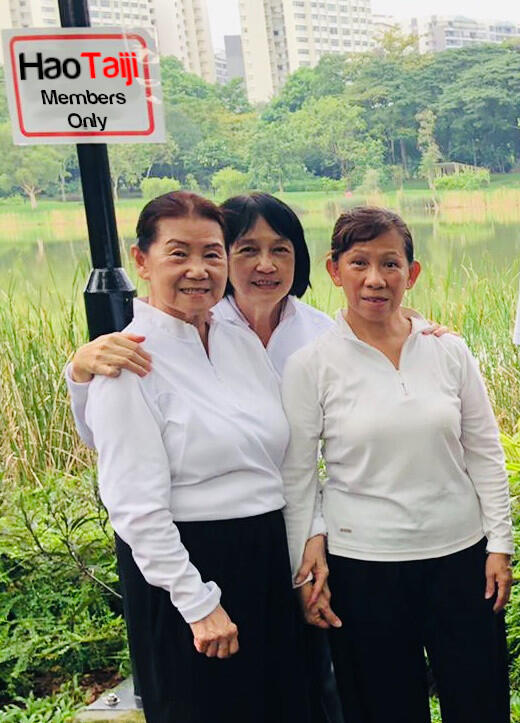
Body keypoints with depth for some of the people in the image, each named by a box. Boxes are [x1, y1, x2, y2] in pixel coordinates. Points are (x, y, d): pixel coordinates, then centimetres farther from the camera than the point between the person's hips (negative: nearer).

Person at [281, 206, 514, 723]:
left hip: (461, 554, 3)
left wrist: (500, 546, 4)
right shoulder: (309, 365, -7)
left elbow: (484, 453, 5)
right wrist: (305, 568, -3)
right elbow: (296, 476, -3)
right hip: (364, 564, -2)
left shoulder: (449, 352, 0)